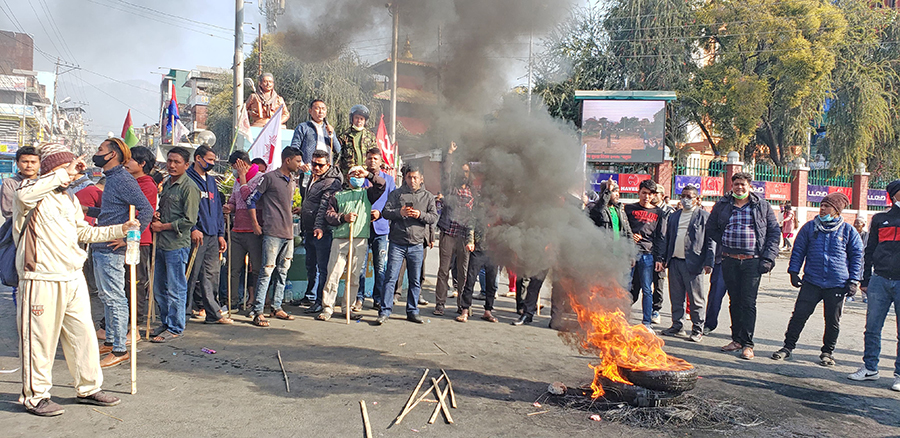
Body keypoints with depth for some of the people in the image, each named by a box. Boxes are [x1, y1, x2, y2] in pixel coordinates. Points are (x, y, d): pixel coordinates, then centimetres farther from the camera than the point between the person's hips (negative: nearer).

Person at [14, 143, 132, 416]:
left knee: (83, 334, 11)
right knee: (41, 338, 2)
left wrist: (120, 229, 17)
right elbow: (25, 196, -32)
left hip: (73, 278, 7)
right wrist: (62, 175, -26)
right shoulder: (32, 191, -6)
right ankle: (35, 396, 16)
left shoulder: (68, 197, 18)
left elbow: (84, 231, 26)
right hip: (41, 279, -7)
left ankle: (88, 388, 24)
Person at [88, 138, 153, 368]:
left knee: (114, 298, -5)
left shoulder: (123, 179, -15)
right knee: (106, 296, 17)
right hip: (100, 247, 11)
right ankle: (111, 341, 27)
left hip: (111, 249, -10)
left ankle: (119, 350, 1)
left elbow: (147, 211, -24)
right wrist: (87, 210, 19)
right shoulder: (112, 179, 17)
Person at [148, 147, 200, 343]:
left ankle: (175, 328, 10)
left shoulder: (189, 187, -11)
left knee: (175, 289, 0)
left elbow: (189, 220, -15)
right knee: (159, 288, 15)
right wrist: (157, 216, 6)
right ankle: (165, 323, 28)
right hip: (161, 243, 9)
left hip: (177, 245, -9)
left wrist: (162, 226, -10)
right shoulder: (166, 184, 16)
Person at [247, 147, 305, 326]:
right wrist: (255, 224, -6)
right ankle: (258, 312, -7)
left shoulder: (293, 182, 18)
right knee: (267, 270, -10)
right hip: (272, 233, -8)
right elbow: (251, 200, -4)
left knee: (282, 271, 10)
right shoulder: (270, 178, -5)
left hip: (288, 233, 8)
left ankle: (277, 308, 18)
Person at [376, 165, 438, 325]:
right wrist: (399, 212, -16)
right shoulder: (397, 194, 7)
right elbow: (385, 212, 1)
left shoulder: (428, 196, 11)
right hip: (397, 243, -2)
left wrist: (420, 215, -13)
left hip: (417, 245, 2)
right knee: (391, 278, -3)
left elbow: (434, 217, 5)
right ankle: (385, 311, 3)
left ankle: (412, 311, 18)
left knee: (415, 281, 7)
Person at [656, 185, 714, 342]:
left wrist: (708, 262, -10)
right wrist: (660, 258, 9)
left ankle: (697, 329, 9)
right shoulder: (673, 217, 16)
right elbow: (664, 238, 17)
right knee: (676, 297, 10)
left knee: (696, 299, 0)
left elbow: (710, 241, -3)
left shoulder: (704, 217, 1)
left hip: (693, 263, -5)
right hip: (674, 262, 5)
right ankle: (677, 326, 20)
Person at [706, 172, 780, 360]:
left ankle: (747, 343, 0)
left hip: (752, 260, -2)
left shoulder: (762, 206, 4)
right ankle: (737, 339, 19)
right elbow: (711, 229, 18)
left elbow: (774, 232, 5)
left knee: (748, 302, -5)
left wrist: (768, 258, -4)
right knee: (734, 301, 9)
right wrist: (725, 243, 4)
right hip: (730, 261, 3)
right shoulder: (722, 205, 8)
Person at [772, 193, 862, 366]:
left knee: (832, 320, 8)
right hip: (811, 282, 1)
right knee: (799, 314, -4)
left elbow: (857, 256, 6)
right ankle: (788, 346, 7)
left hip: (837, 285, -1)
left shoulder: (848, 231, 2)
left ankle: (827, 352, 23)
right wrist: (794, 271, 2)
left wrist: (854, 281, 0)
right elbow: (798, 250, 11)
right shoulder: (810, 227, 6)